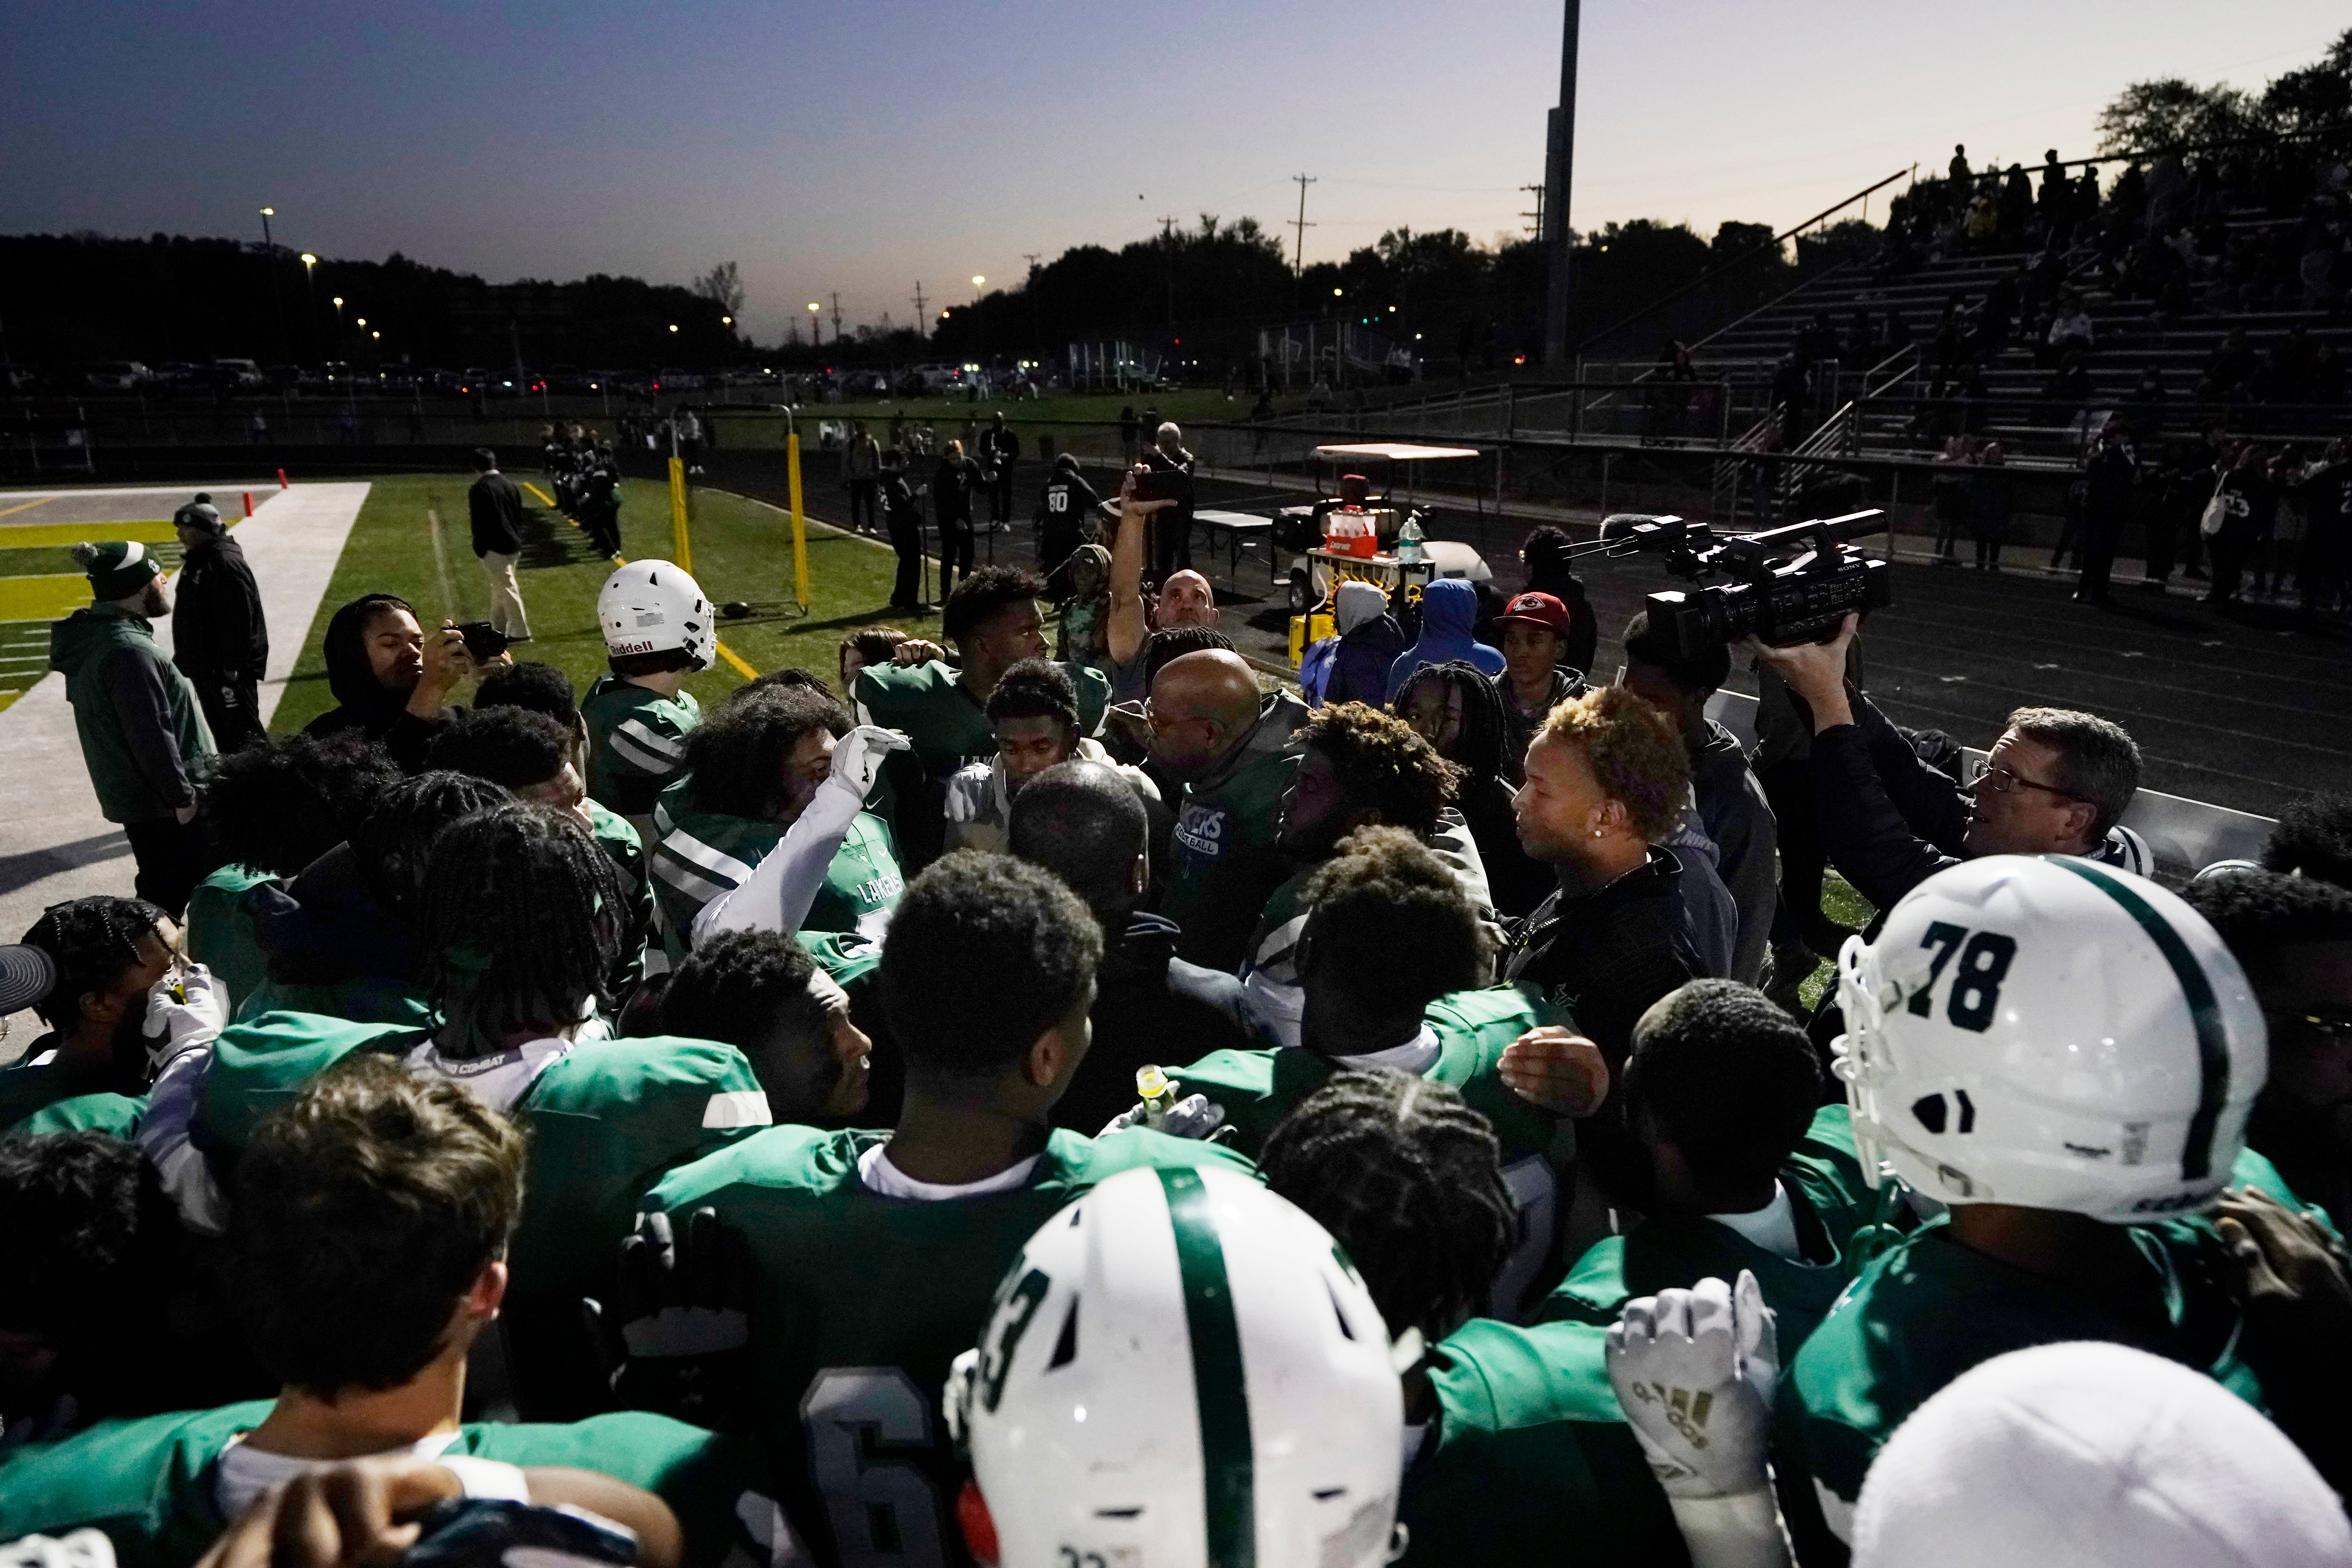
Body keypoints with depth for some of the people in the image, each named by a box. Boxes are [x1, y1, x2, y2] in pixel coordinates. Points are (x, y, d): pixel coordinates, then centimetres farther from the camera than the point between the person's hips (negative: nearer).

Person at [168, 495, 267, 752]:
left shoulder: (226, 562, -19)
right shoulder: (197, 562, 14)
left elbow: (238, 618, -25)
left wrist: (230, 665, -26)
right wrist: (184, 659, 22)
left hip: (227, 669, -10)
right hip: (204, 667, 11)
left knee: (241, 735, -8)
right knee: (221, 731, 17)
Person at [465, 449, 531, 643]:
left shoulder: (479, 490, -13)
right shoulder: (510, 485, 9)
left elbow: (479, 523, -14)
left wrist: (480, 550, -7)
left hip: (494, 547, -8)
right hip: (514, 545, 8)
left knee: (506, 588, -4)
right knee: (500, 586, 18)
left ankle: (521, 633, -4)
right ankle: (498, 629, 26)